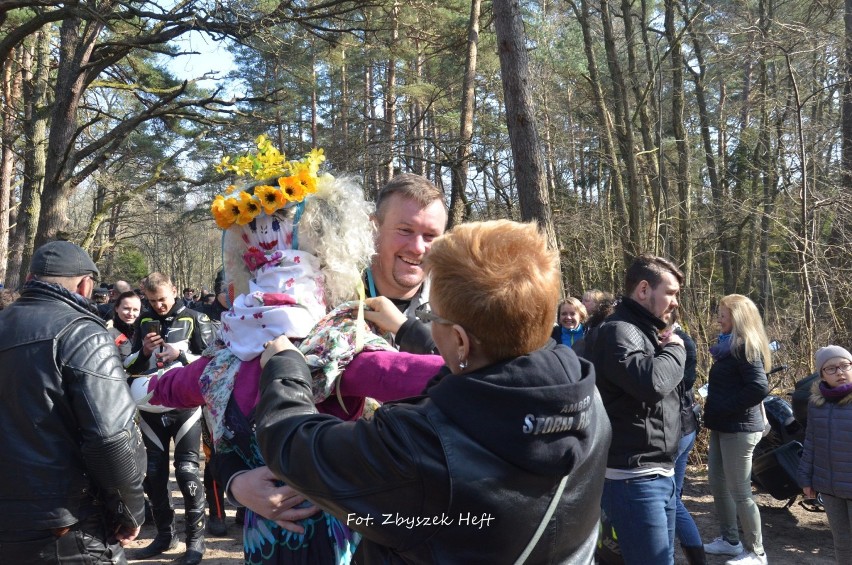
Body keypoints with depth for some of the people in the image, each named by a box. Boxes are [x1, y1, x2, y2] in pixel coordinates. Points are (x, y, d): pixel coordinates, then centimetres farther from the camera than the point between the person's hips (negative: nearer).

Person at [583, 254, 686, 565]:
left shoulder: (645, 331, 17)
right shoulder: (618, 332, -16)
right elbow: (652, 381, -31)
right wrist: (674, 350, -15)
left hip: (659, 474, 10)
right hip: (634, 479, -10)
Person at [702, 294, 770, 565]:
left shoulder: (745, 347, -16)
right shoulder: (729, 345, 13)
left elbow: (759, 388, -26)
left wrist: (722, 408, -19)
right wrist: (714, 412, 6)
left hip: (739, 428, -9)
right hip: (723, 427, 9)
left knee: (739, 492, 0)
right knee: (718, 486, 16)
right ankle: (730, 540, 30)